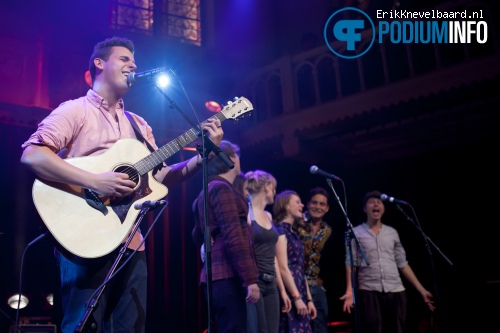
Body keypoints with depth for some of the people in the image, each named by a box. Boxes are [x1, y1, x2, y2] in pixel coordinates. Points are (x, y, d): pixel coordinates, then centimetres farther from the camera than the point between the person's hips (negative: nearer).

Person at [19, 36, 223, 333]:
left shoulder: (139, 124, 19)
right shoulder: (75, 110, -1)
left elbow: (160, 176, 14)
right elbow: (32, 155, -15)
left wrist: (203, 155, 0)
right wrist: (95, 181, -23)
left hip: (130, 243, 6)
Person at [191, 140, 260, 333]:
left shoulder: (206, 191, 21)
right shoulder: (222, 188, -8)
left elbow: (198, 237, 30)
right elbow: (234, 237, -17)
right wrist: (250, 278, -19)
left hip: (216, 275, 10)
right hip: (227, 276, -10)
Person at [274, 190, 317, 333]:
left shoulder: (293, 234, 19)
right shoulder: (281, 231, -8)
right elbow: (283, 268, -16)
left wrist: (309, 299, 16)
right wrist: (297, 298, -19)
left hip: (299, 293, 9)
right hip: (290, 294, -9)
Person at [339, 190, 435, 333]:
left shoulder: (392, 232, 14)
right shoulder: (355, 233, 4)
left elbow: (402, 264, 15)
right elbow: (350, 264, 0)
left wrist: (422, 290, 12)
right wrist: (350, 291, -13)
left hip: (396, 291, 3)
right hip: (369, 291, -3)